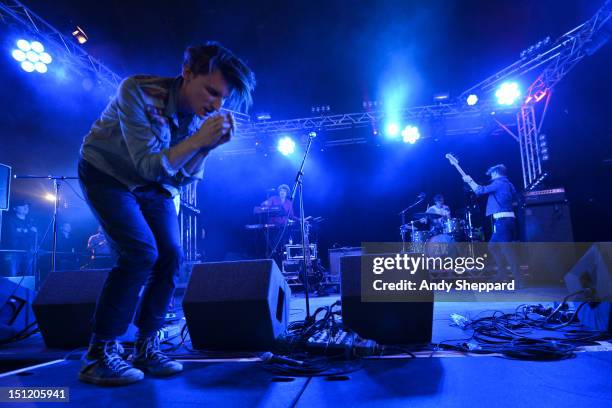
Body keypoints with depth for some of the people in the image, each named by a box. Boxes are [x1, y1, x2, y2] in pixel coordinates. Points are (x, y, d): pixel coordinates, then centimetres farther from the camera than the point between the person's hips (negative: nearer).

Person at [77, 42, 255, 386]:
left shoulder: (206, 113, -15)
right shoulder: (138, 92, -29)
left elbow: (184, 177, -12)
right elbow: (148, 165, -32)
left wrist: (210, 145, -29)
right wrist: (197, 139, -43)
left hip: (155, 184, 5)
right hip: (107, 174, -5)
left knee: (171, 256, -7)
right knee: (141, 253, -21)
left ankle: (146, 346, 9)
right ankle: (99, 353, -5)